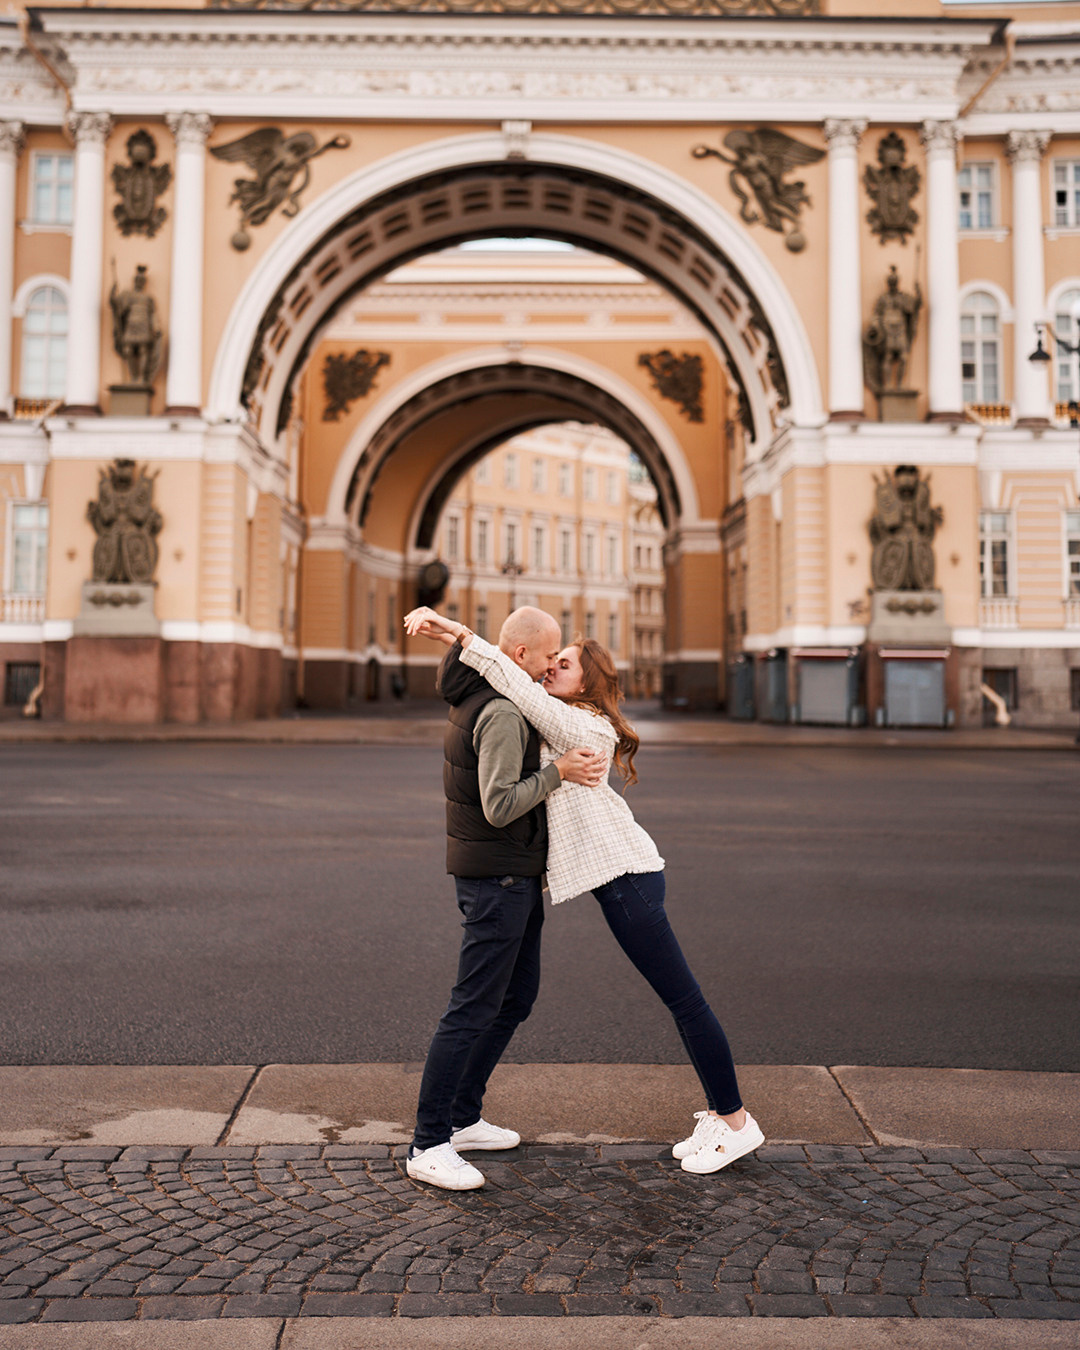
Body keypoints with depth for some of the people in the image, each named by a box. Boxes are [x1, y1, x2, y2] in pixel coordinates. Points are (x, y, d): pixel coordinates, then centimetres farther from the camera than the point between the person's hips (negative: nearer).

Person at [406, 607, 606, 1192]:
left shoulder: (479, 697, 12)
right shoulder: (502, 714, -21)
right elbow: (499, 808, -25)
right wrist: (558, 772, -22)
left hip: (513, 875, 11)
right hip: (497, 876, -11)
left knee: (517, 996, 17)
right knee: (473, 1008, -6)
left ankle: (461, 1118, 26)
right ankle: (428, 1146, 3)